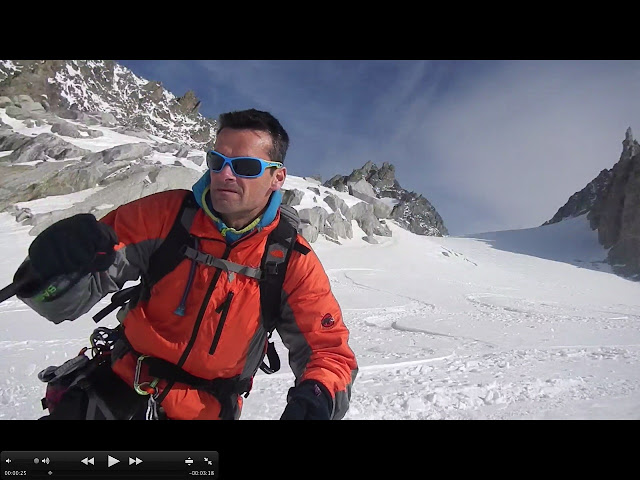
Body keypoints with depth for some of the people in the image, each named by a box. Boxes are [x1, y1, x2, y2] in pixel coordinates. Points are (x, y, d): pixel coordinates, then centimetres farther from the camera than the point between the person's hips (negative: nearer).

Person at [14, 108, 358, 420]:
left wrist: (317, 395, -29)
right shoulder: (165, 215, -12)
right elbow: (67, 300, -12)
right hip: (121, 387, 0)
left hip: (208, 408, 1)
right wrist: (58, 269, -34)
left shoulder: (293, 262, -13)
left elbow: (330, 350, -8)